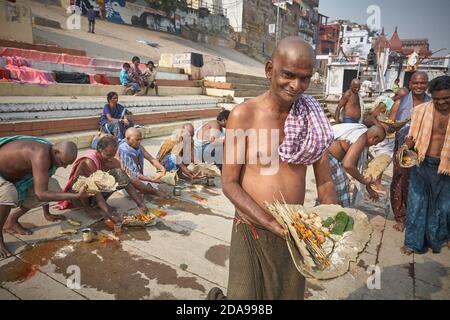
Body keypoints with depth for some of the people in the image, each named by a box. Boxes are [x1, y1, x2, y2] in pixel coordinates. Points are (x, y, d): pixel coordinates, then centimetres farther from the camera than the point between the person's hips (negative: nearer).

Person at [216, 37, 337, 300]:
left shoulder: (313, 117, 0)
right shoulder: (244, 115, -13)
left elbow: (325, 181, 3)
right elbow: (230, 184, -12)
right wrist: (274, 224, -20)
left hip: (295, 231, 4)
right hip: (254, 230, -4)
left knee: (290, 293, 20)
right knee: (247, 292, 8)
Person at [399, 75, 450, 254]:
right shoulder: (422, 110, -5)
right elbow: (412, 137, 2)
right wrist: (405, 147, -18)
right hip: (423, 164, 0)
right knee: (417, 203, 8)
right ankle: (414, 242, 24)